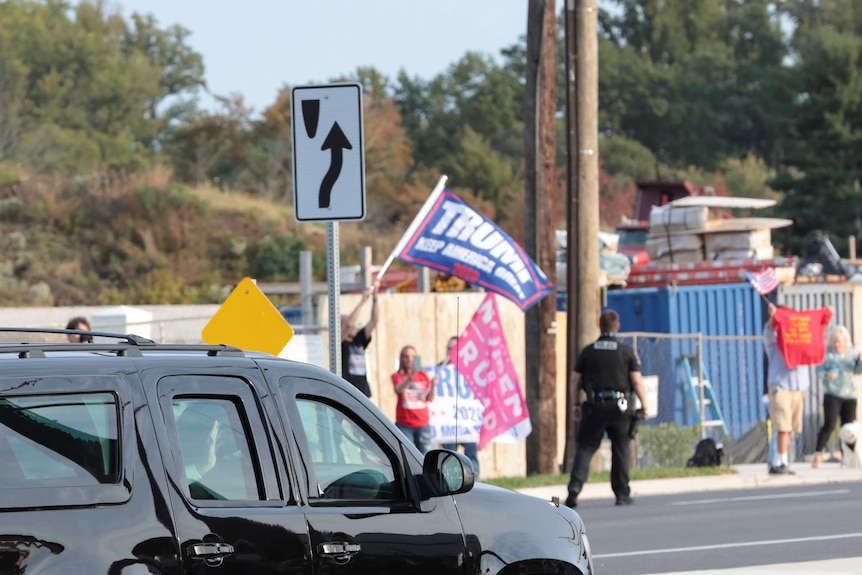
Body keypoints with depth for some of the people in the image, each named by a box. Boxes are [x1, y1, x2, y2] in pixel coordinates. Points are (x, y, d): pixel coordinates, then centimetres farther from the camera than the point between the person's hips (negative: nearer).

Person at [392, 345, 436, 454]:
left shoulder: (423, 376, 7)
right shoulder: (398, 376, -2)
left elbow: (430, 399, 2)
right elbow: (399, 389, -24)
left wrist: (433, 386, -18)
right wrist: (410, 377, -42)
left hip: (423, 424, 3)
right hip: (404, 425, -3)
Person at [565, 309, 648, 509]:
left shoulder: (588, 351, 3)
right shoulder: (627, 352, -1)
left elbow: (575, 379, 5)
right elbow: (637, 381, -4)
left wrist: (577, 404, 16)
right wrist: (644, 406, 4)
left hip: (595, 407, 1)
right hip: (620, 406, -1)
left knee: (585, 447, 3)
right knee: (621, 449, 7)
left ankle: (575, 484, -16)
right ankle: (622, 493, 8)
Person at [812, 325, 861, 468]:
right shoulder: (826, 353, -2)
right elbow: (818, 371, -3)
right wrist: (826, 375, -24)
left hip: (849, 394, 4)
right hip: (832, 393, -4)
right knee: (829, 425, -16)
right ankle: (818, 455, -9)